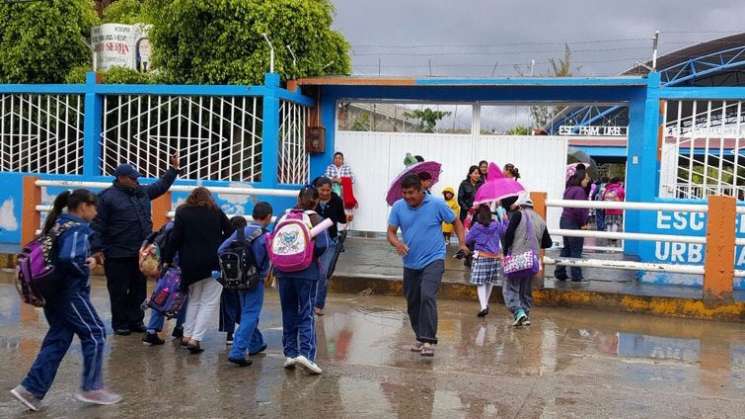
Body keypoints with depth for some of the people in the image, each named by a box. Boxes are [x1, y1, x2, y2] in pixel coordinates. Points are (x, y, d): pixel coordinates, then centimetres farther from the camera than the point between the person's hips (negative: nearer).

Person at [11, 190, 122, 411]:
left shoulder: (58, 223, 13)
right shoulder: (78, 228, -16)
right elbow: (69, 258, -31)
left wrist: (86, 260, 4)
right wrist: (85, 269, -12)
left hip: (54, 292, 9)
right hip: (70, 292, -9)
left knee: (57, 339, 13)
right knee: (95, 333, 3)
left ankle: (31, 389, 10)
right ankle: (91, 388, 9)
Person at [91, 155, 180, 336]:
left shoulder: (142, 192, 11)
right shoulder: (107, 197, -8)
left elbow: (161, 185, 26)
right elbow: (98, 225, -9)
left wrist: (173, 169, 19)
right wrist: (97, 249, -13)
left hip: (141, 253, 6)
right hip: (118, 255, -6)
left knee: (139, 290, 12)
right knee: (119, 291, 3)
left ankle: (136, 321, 21)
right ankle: (120, 324, 14)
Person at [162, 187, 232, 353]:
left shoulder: (182, 212, 5)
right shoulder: (216, 211, 8)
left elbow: (175, 238, -1)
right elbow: (230, 233, 9)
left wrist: (167, 260, 3)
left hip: (190, 263, 2)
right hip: (215, 263, -1)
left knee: (194, 299, 20)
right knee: (209, 302, 1)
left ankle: (187, 335, 19)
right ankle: (195, 338, -10)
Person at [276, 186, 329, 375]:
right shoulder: (316, 220, -7)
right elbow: (322, 246, -18)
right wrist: (311, 257, 2)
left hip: (284, 272, 3)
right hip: (307, 273, -3)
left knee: (288, 314, 13)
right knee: (306, 315, 3)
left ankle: (290, 353, 16)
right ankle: (306, 353, -9)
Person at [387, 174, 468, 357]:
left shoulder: (437, 204, -8)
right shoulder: (398, 207, -1)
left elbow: (456, 222, 6)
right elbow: (391, 232, 1)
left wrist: (462, 243, -5)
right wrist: (397, 243, -21)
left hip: (433, 260, -4)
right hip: (410, 263, 5)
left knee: (428, 296, -23)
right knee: (412, 303, 13)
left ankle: (428, 340, -22)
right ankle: (420, 337, 31)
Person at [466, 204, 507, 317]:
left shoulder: (476, 227, -9)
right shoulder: (497, 225, -1)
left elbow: (467, 240, -2)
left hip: (481, 256, -4)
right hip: (495, 257, 4)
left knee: (480, 283, -2)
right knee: (490, 282, 18)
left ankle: (484, 307, -15)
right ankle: (486, 304, 31)